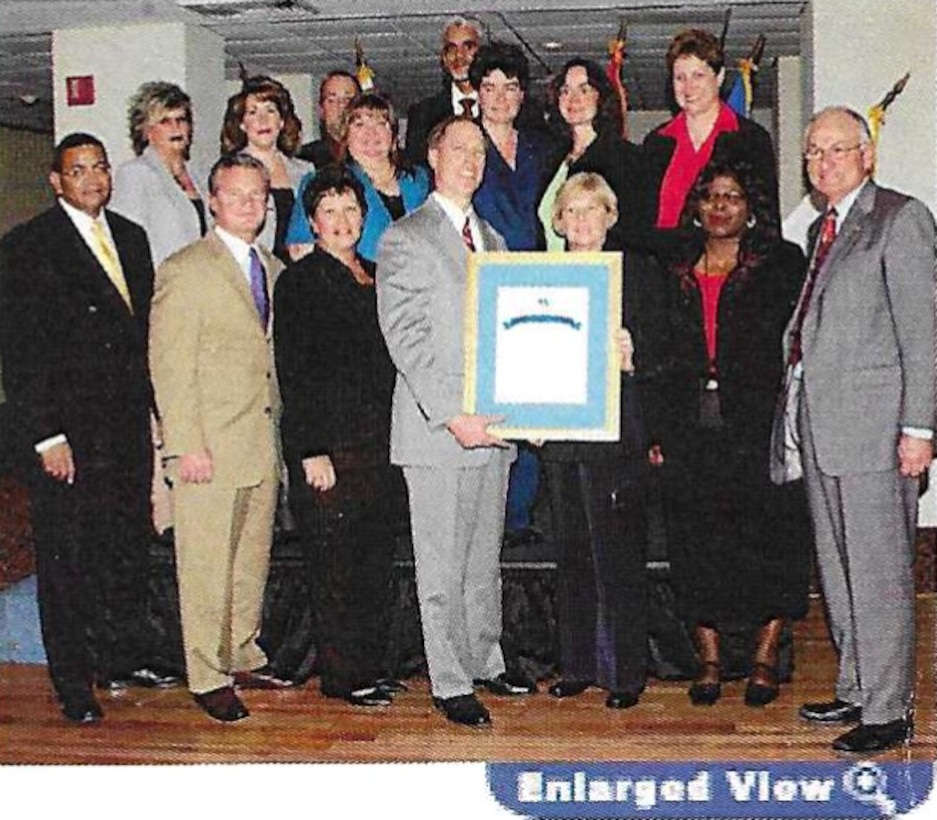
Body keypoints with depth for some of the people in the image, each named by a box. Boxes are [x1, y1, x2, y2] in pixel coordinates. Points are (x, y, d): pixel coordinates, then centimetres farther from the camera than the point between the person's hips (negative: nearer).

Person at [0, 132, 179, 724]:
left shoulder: (132, 237, 13)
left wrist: (154, 413, 10)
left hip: (130, 425, 5)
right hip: (67, 432, -5)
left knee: (129, 547, 12)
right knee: (67, 559, 4)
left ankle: (124, 659, 28)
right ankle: (74, 684, 16)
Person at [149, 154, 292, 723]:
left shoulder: (273, 268, 15)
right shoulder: (185, 270, -7)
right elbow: (169, 366, -11)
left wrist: (281, 434, 11)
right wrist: (187, 445, -16)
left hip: (263, 444, 7)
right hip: (209, 446, -7)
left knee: (253, 561, 14)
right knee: (207, 566, 0)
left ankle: (243, 656, 28)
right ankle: (208, 676, 11)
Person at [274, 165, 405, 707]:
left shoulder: (377, 278, 16)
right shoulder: (298, 282, -3)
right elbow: (293, 373, -9)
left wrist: (399, 438, 12)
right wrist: (312, 451, -15)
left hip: (382, 443, 6)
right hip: (329, 445, -6)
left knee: (377, 559, 10)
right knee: (334, 563, -1)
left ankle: (370, 666, 21)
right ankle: (341, 675, 9)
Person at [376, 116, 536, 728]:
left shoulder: (493, 240, 18)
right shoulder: (405, 239, -4)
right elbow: (406, 339, -11)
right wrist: (452, 415, -18)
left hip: (491, 425, 6)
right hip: (435, 427, -6)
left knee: (485, 558, 14)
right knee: (443, 565, -1)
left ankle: (486, 662, 26)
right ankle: (451, 684, 8)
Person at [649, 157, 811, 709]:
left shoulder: (782, 264, 4)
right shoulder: (676, 273, 13)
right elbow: (664, 357, 12)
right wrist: (658, 431, 5)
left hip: (761, 427, -3)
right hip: (691, 430, 3)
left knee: (768, 540, 0)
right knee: (698, 545, 4)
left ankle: (764, 660, 12)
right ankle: (710, 660, 15)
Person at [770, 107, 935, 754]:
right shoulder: (821, 230, 20)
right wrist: (795, 419, 11)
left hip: (874, 422, -8)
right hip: (816, 422, 8)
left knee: (879, 570, -4)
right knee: (837, 569, 13)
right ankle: (857, 690, 25)